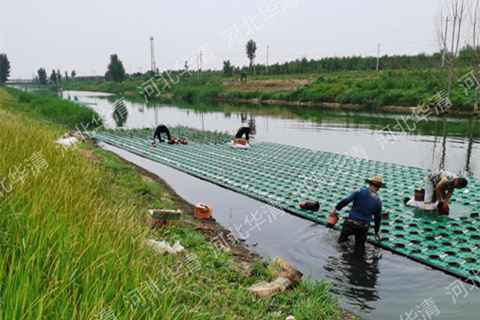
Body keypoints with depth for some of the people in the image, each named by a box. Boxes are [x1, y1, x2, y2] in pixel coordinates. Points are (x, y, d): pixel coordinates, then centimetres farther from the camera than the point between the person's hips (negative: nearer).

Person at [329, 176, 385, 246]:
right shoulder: (378, 201, 6)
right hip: (364, 227, 3)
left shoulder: (360, 191, -5)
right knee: (360, 245, 14)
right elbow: (378, 218, 16)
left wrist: (335, 209, -5)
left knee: (342, 240, 12)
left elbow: (346, 200, -13)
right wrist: (377, 231, 30)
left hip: (351, 223, -2)